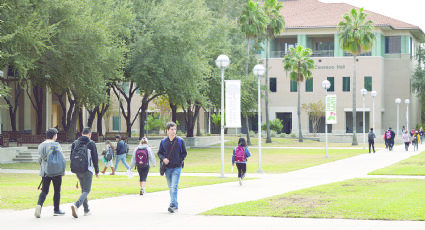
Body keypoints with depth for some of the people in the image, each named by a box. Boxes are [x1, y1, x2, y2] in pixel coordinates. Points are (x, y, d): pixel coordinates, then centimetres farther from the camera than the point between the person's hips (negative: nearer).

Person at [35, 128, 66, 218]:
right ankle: (56, 210, 13)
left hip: (45, 172, 4)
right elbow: (62, 158, -9)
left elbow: (40, 159, 11)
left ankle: (39, 205, -17)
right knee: (57, 191, 7)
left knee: (44, 191, 7)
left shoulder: (41, 146, 7)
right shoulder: (56, 145, -8)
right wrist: (62, 170, 2)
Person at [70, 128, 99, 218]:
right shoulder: (91, 143, -5)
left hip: (77, 170, 5)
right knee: (86, 190, -3)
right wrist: (97, 171, 4)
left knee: (83, 189, 19)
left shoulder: (75, 143, 8)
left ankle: (86, 210, 23)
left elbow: (71, 157, 11)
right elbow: (95, 158, -4)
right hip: (87, 170, -5)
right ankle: (76, 205, -27)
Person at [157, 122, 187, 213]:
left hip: (177, 168, -3)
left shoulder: (180, 141, 0)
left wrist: (180, 160, -7)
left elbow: (184, 153, 7)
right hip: (167, 168, 3)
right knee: (170, 187, 9)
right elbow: (159, 153, 12)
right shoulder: (163, 142, 5)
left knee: (174, 187, -15)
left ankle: (173, 205, -20)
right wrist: (163, 159, -8)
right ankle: (175, 205, 20)